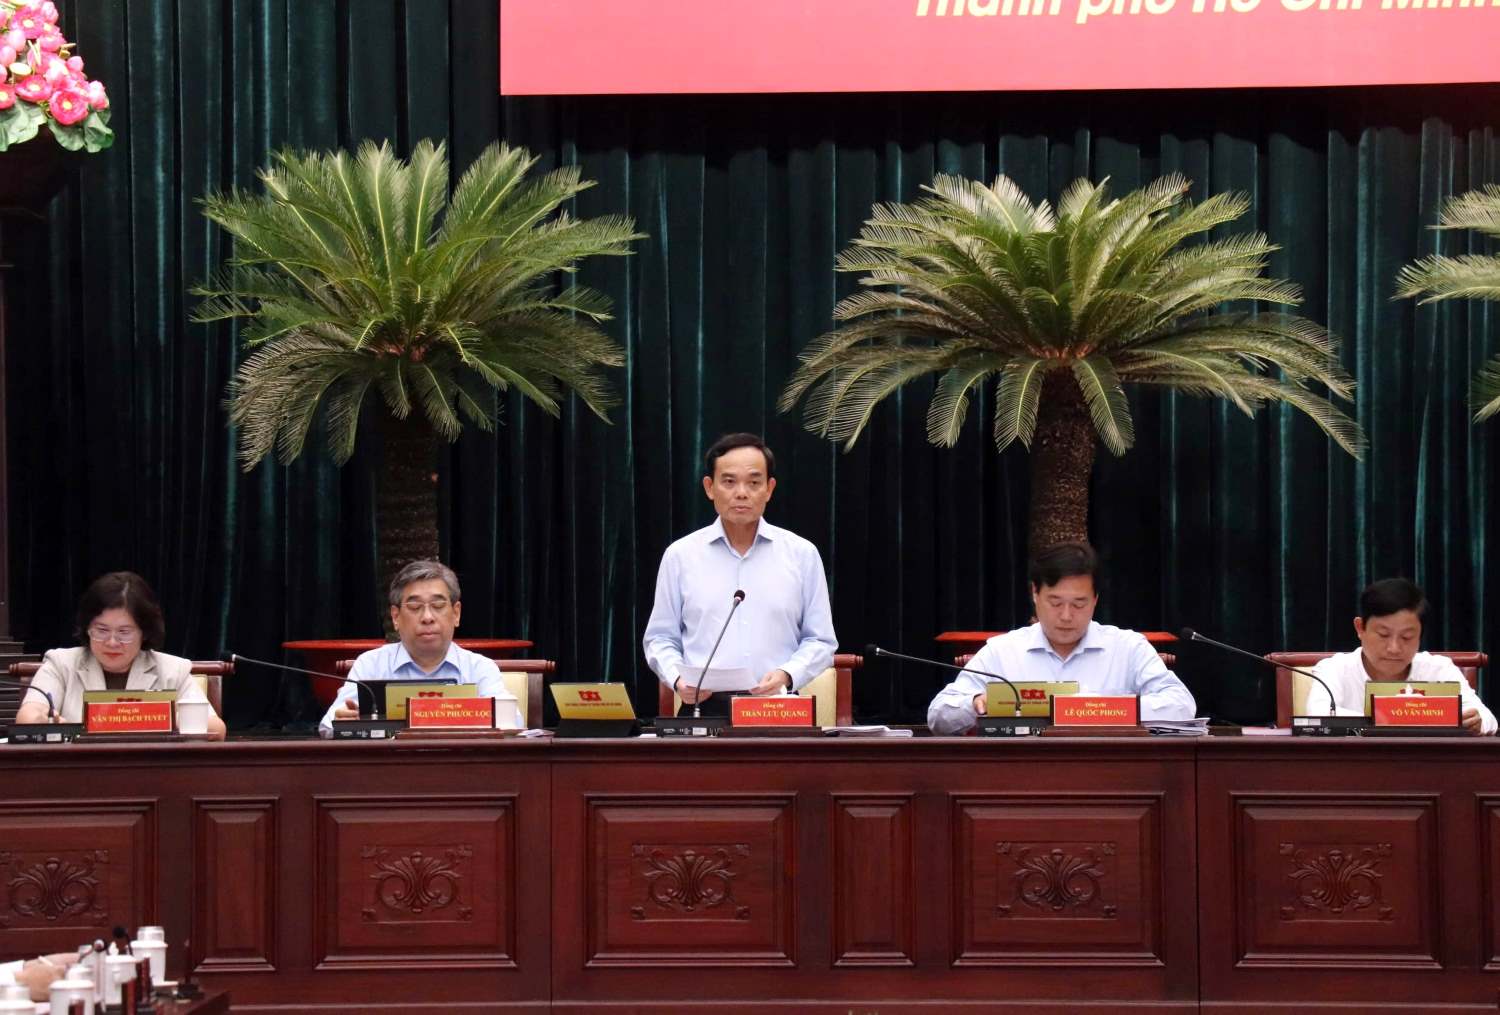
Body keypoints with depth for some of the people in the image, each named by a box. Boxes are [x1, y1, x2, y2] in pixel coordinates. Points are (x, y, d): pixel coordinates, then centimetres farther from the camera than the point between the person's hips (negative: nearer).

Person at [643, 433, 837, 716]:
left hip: (777, 709, 0)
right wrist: (678, 678, -7)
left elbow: (820, 641, 9)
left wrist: (787, 675, -10)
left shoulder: (802, 554, 8)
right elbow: (661, 638, 12)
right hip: (703, 708, 0)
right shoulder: (680, 555, 9)